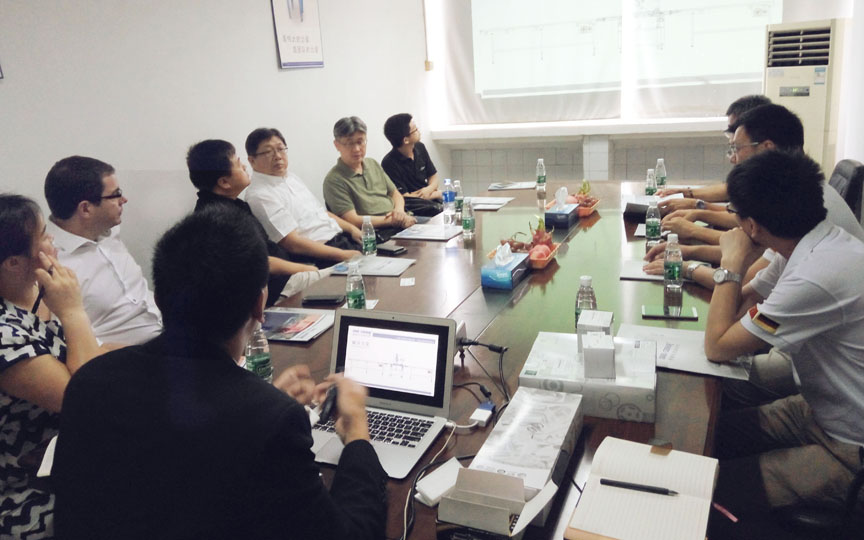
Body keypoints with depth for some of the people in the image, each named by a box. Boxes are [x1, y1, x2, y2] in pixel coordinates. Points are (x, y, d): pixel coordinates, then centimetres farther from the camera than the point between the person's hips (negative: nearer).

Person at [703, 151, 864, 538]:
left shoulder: (820, 274, -32)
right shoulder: (806, 246, -3)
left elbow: (717, 348, -23)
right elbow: (742, 301, 11)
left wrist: (731, 263, -17)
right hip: (818, 411, 9)